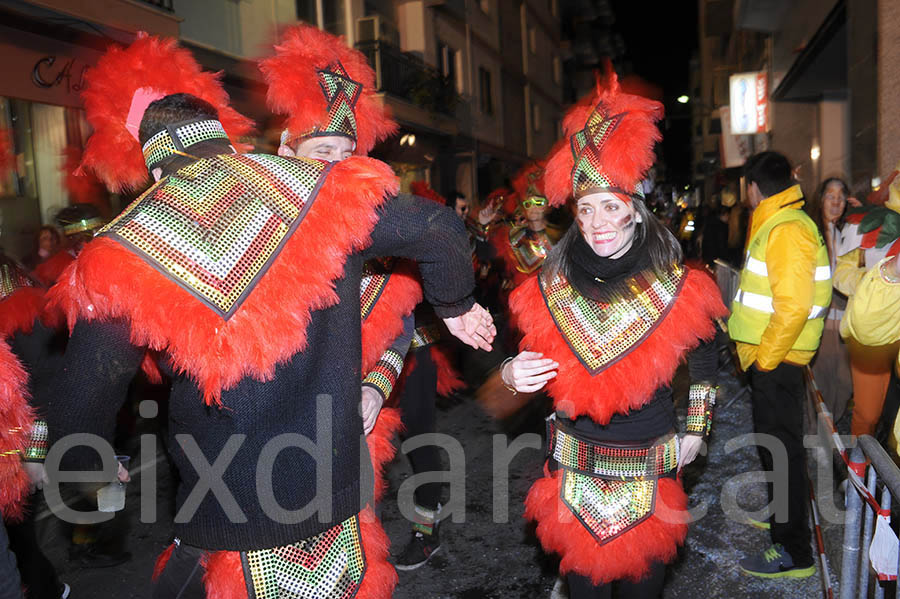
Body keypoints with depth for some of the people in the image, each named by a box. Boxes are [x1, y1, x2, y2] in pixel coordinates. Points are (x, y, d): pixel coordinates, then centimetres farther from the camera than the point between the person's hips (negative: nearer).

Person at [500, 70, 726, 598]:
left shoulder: (679, 289, -7)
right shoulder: (551, 288, -5)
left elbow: (703, 362, 8)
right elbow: (527, 355, 2)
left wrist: (696, 430, 9)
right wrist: (512, 374, -20)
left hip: (650, 464, 0)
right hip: (575, 464, 1)